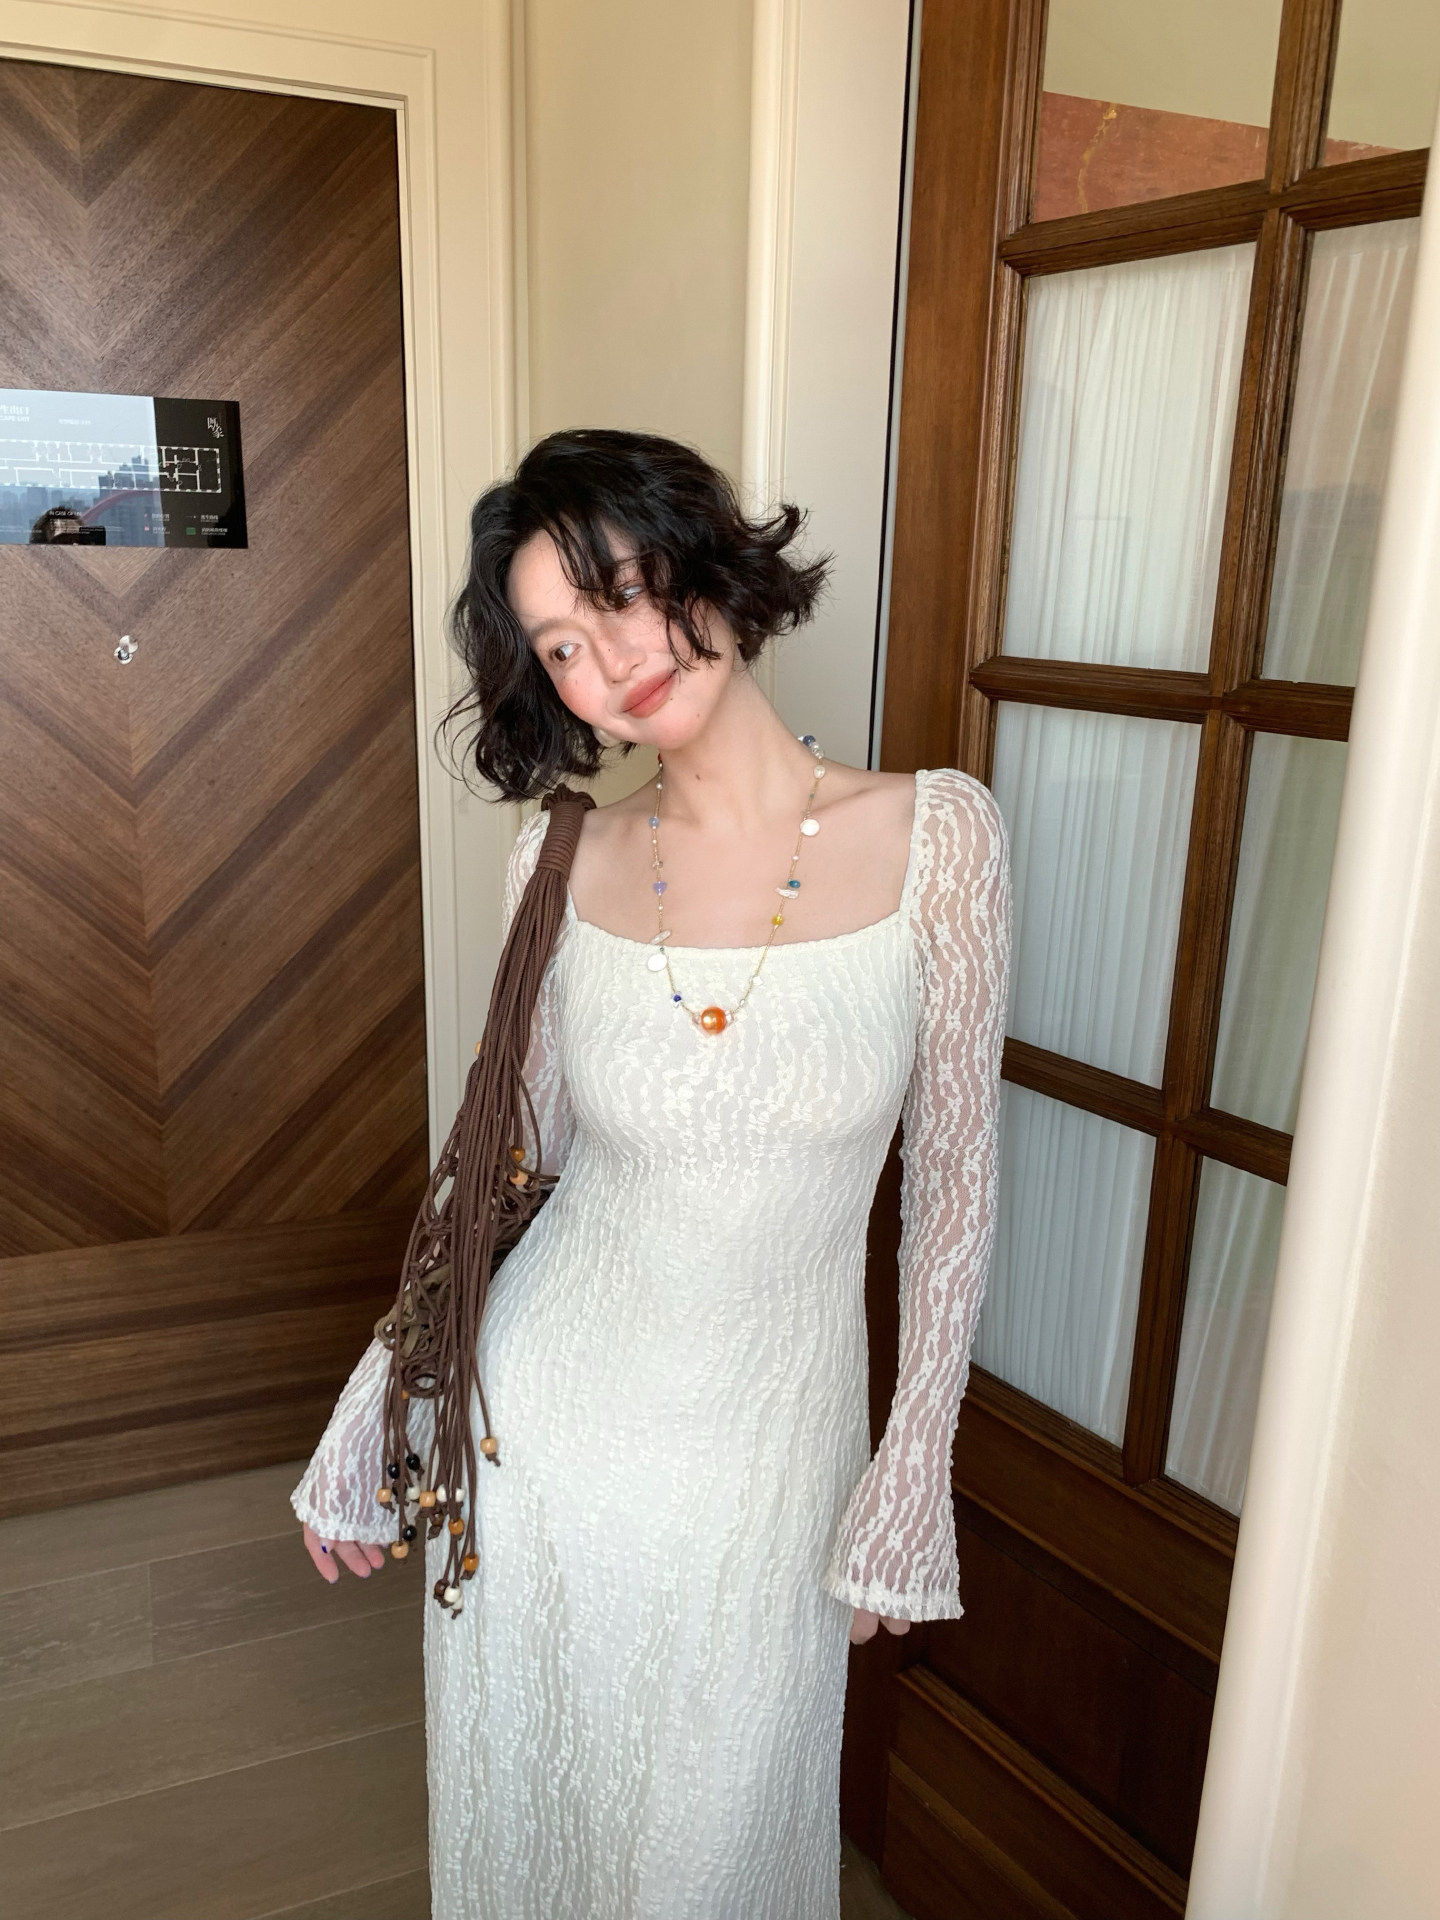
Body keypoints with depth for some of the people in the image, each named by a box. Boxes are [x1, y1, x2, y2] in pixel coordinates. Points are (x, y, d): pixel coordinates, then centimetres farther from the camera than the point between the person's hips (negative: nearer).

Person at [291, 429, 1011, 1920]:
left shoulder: (936, 833, -13)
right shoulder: (563, 863, -7)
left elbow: (952, 1175, -7)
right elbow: (519, 1158, 2)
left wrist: (910, 1487, -4)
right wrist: (367, 1422, 4)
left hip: (772, 1446, -1)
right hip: (540, 1418, 2)